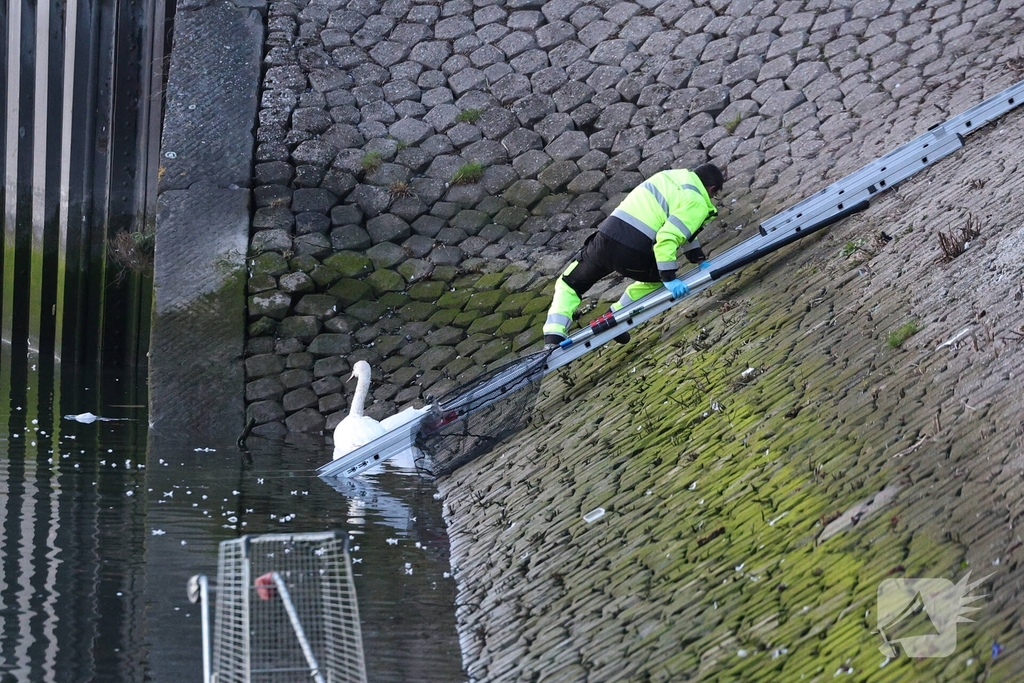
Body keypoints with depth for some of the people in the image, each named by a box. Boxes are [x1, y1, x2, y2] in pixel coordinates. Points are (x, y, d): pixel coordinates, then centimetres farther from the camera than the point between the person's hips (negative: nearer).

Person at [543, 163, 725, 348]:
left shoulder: (670, 176, 22)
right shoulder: (697, 204, -2)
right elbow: (667, 238, -16)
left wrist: (699, 259, 31)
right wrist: (669, 278, -13)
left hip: (606, 238, 5)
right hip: (634, 255, -5)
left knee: (568, 285, 23)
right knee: (660, 276, 28)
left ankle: (553, 338, 5)